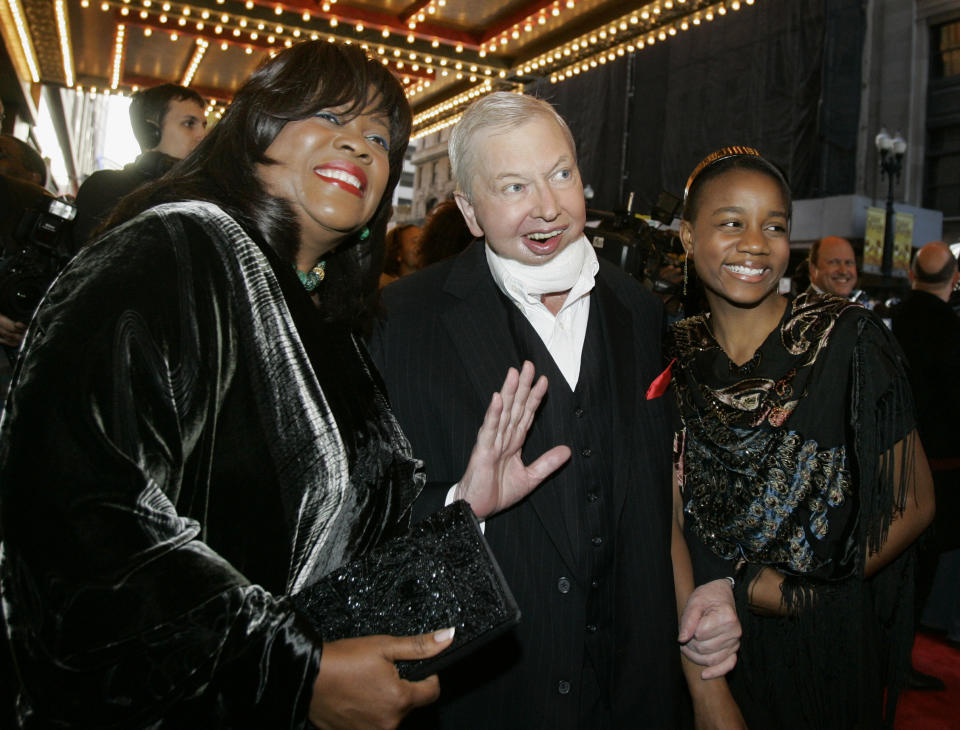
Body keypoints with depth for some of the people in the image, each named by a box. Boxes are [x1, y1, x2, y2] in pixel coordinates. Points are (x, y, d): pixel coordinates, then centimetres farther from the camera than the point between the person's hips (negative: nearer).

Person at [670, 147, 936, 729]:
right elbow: (673, 504, 2)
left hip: (829, 641, -2)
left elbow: (913, 504, -10)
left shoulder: (849, 341, -15)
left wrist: (806, 593, -14)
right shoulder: (680, 354, -6)